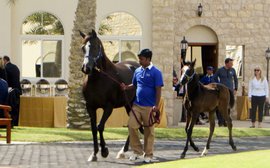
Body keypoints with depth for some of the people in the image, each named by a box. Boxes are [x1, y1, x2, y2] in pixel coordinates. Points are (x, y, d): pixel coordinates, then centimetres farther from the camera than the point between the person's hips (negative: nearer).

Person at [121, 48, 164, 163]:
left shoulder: (155, 72, -9)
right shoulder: (138, 71, 8)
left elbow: (158, 90, -10)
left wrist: (156, 105, -16)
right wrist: (126, 87, -2)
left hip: (149, 106, -5)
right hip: (136, 105, 5)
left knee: (148, 130, 4)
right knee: (132, 126, -2)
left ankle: (148, 155, 15)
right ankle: (137, 151, 13)